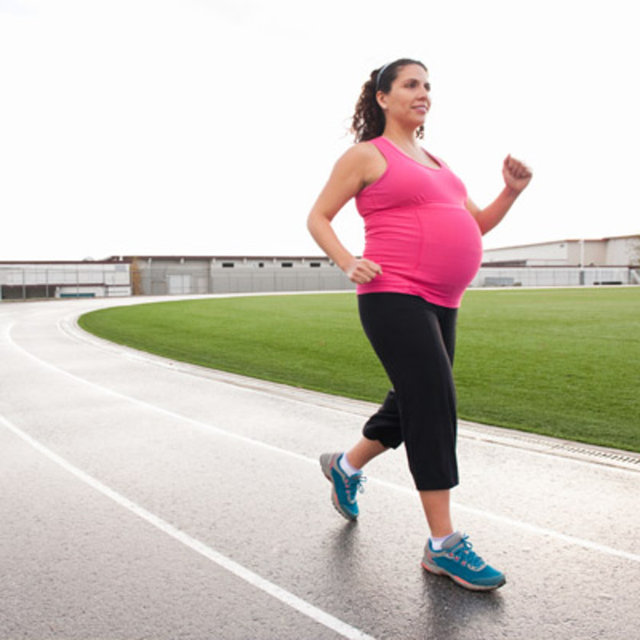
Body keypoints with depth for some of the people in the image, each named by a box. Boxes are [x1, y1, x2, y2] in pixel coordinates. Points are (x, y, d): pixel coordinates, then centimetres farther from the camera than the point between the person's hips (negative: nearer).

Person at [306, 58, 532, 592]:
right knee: (434, 406, -12)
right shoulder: (367, 156, 1)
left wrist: (511, 191, 5)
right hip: (395, 298, -8)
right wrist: (348, 264, -15)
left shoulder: (435, 162, 22)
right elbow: (318, 217, 1)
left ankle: (345, 466, 41)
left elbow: (476, 225, 23)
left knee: (413, 407, 15)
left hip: (439, 306, 8)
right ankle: (443, 545, -2)